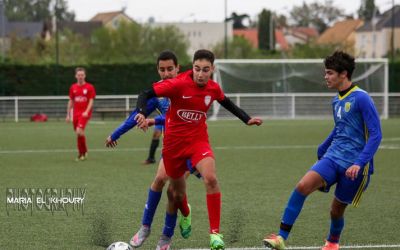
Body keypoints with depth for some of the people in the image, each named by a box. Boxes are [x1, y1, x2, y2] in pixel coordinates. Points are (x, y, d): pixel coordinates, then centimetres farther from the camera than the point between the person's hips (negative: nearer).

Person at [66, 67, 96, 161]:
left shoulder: (89, 87, -2)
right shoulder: (73, 87, 10)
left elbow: (91, 101, -5)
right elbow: (71, 101, 16)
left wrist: (86, 112, -19)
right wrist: (68, 115, 13)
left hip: (84, 113, -5)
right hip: (75, 113, 5)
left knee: (79, 131, -21)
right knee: (78, 133, 6)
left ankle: (83, 152, -5)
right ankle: (81, 153, 19)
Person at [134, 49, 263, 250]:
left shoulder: (213, 88, -4)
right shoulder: (178, 84, -18)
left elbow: (227, 103, 18)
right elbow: (145, 95, -17)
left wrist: (247, 120, 11)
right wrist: (142, 114, -35)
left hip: (198, 141, 2)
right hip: (174, 143, -2)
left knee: (211, 178, -27)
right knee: (177, 193, 11)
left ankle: (215, 233, -20)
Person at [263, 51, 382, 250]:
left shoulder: (361, 98, -12)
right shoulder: (336, 101, 12)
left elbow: (375, 134, -15)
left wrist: (359, 163, -22)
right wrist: (322, 150, 36)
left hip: (354, 165, -6)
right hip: (333, 158, 6)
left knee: (337, 210, 6)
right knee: (303, 186, -18)